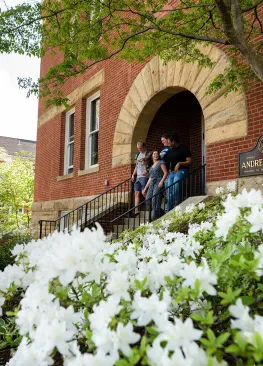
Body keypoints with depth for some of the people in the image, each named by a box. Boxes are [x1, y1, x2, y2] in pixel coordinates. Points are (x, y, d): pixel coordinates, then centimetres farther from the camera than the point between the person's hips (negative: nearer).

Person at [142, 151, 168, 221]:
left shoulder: (161, 162, 8)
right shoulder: (152, 166, 27)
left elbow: (166, 173, -3)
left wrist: (162, 181, -17)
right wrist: (145, 188, 22)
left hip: (158, 184, -7)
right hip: (151, 185, 7)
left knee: (155, 201, -16)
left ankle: (154, 219, -18)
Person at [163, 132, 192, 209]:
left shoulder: (184, 148, -1)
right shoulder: (170, 151, 21)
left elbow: (190, 161, -8)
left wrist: (180, 163, -19)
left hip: (181, 171, -7)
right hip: (172, 172, 8)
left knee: (176, 192, -20)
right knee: (170, 193, 0)